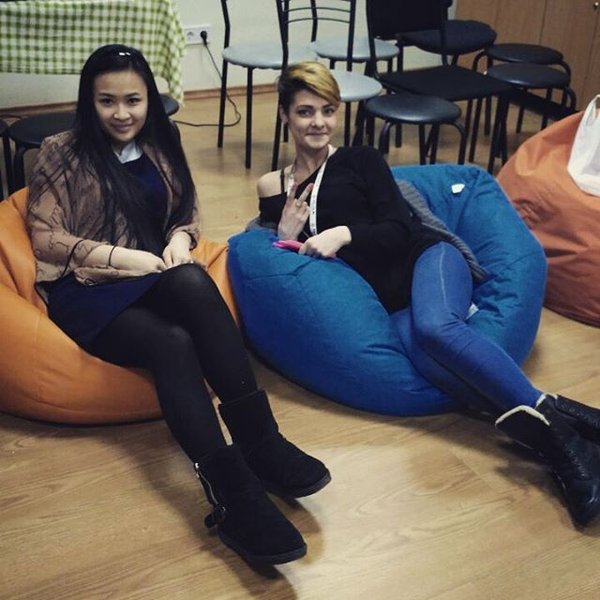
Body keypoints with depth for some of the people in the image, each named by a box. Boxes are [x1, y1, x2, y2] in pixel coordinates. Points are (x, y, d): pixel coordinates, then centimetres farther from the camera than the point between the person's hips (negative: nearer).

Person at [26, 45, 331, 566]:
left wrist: (180, 240, -5)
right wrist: (124, 258, -14)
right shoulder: (60, 155, 3)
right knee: (172, 342, -36)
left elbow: (187, 216, 21)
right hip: (87, 291, -3)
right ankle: (234, 494, -47)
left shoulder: (161, 146, 17)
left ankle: (259, 442, -40)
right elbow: (46, 240, -2)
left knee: (192, 282, -36)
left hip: (156, 283, 3)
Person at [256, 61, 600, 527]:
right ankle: (554, 434, -42)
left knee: (435, 327, -38)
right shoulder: (272, 189, 19)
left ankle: (551, 420, -33)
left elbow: (399, 229, 0)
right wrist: (284, 239, -4)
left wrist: (344, 233, -15)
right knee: (418, 350, -36)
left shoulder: (360, 160, 12)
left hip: (424, 255, 0)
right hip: (387, 296, 1)